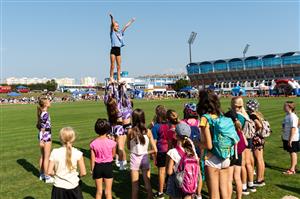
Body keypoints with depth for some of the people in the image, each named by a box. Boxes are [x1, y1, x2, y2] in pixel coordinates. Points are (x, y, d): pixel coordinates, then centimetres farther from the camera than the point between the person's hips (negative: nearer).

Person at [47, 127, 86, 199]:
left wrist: (56, 173, 11)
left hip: (59, 187, 1)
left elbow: (49, 172, -9)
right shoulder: (77, 153, -13)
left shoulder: (55, 152, -10)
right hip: (73, 187, -1)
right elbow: (83, 173, -10)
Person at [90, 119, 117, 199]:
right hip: (108, 166, -1)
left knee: (99, 191, 17)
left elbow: (93, 159, -5)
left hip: (98, 166, 1)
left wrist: (92, 170, 8)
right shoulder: (111, 142, -16)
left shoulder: (93, 143, -11)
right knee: (108, 191, 13)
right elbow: (113, 155, -1)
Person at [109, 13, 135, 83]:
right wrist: (112, 17, -27)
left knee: (119, 65, 5)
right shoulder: (112, 32, 2)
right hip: (113, 49, -5)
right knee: (112, 65, -5)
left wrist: (131, 21, 19)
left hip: (118, 50, 5)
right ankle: (111, 78, -1)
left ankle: (119, 78, 8)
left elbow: (126, 26, 17)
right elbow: (112, 24, -13)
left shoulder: (120, 32, 16)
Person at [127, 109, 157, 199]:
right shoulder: (148, 132, -11)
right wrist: (145, 152, 5)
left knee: (135, 185, 13)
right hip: (145, 159, 1)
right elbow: (155, 150, -9)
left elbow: (128, 147, -1)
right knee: (148, 184, 17)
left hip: (134, 159, 0)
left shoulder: (130, 131, -13)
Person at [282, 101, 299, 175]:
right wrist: (284, 137, 21)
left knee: (293, 152, 2)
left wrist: (290, 139, -23)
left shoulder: (292, 117, -19)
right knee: (291, 153, 17)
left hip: (292, 139, -9)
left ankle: (292, 169, 11)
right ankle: (293, 167, 29)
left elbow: (293, 128, -22)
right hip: (287, 138, 9)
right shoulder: (287, 115, 10)